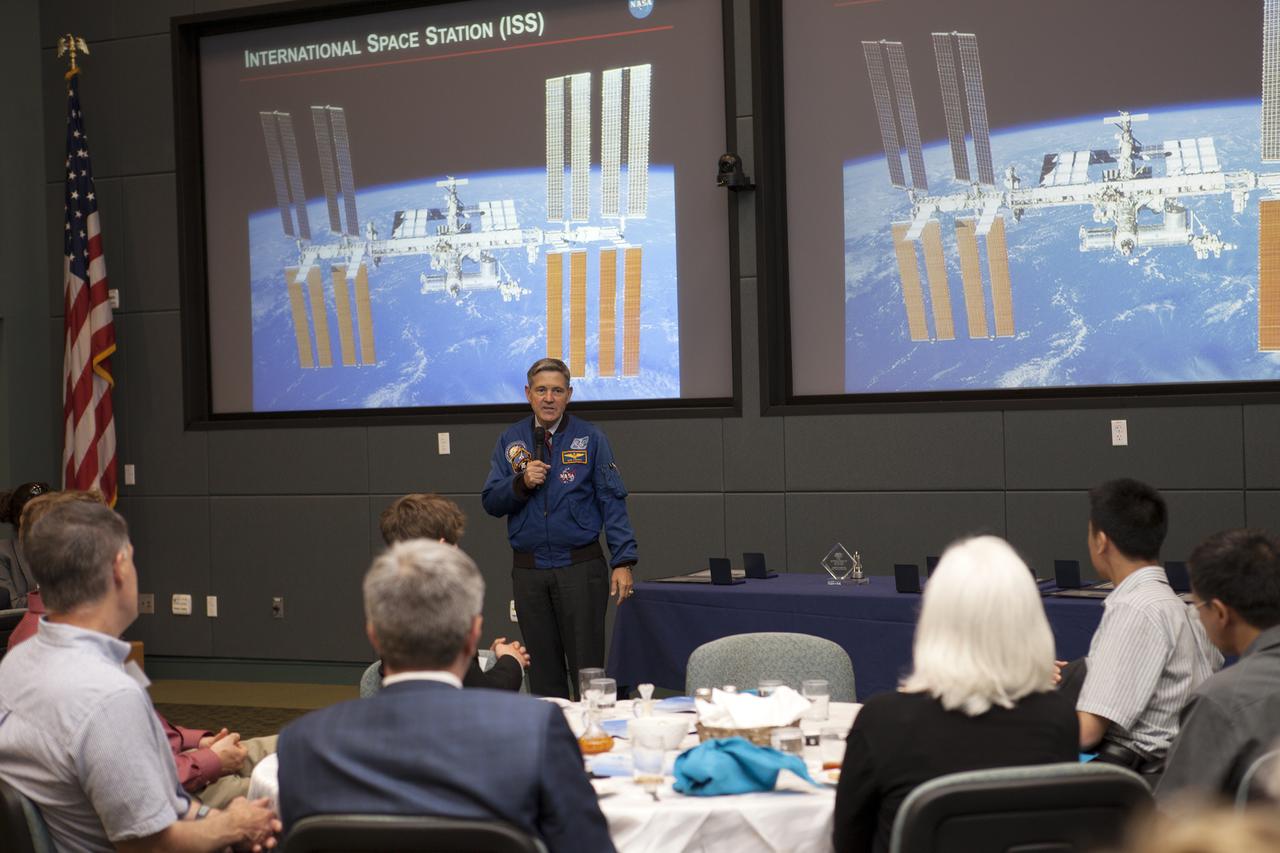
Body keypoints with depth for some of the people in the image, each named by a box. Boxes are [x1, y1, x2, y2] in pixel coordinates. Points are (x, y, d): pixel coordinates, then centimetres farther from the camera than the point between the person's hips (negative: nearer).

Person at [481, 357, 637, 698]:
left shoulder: (590, 439, 1)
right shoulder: (511, 440, 9)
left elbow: (612, 503, -3)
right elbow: (491, 502, 6)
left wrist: (623, 561, -11)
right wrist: (521, 483, -13)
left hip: (580, 568, -3)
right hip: (528, 571, 3)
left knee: (587, 667, -3)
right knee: (542, 671, 9)